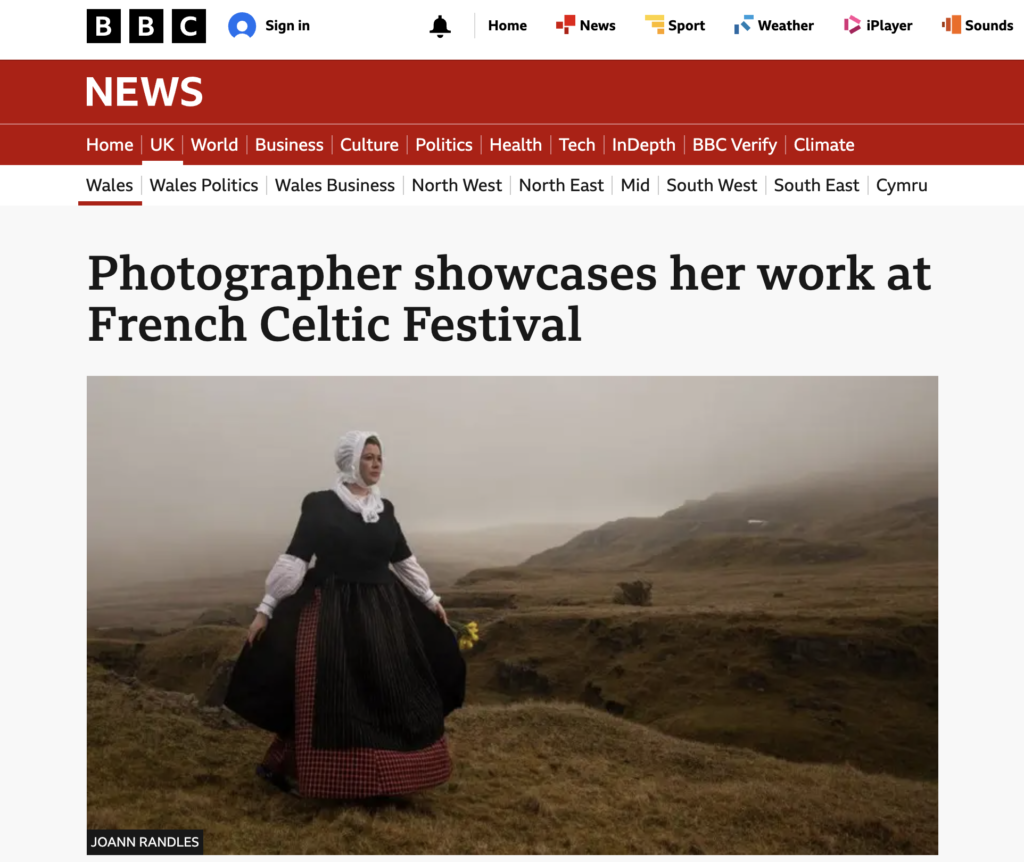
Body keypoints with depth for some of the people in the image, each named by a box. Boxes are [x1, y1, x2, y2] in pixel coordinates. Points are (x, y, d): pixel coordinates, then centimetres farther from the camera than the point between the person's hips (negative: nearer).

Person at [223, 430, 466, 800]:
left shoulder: (384, 508, 8)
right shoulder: (320, 504, -7)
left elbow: (404, 559, 17)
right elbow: (294, 558, -8)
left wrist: (430, 599, 19)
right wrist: (266, 608, -12)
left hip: (382, 611, 5)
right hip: (331, 611, -5)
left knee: (391, 693, 7)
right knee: (329, 697, -2)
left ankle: (384, 772, 22)